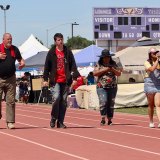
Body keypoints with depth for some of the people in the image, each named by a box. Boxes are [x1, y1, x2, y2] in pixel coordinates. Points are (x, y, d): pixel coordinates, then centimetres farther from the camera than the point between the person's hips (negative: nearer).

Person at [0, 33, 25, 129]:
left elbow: (20, 59, 22)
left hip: (11, 79, 2)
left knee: (11, 101, -1)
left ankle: (10, 122, 3)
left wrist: (22, 63, -1)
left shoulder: (14, 49, 10)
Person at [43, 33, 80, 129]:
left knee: (64, 101, 3)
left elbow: (73, 65, 8)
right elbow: (47, 66, 5)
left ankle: (60, 122, 10)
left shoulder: (68, 52, 8)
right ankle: (53, 119, 2)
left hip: (66, 81, 2)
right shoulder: (51, 53, 3)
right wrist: (45, 79, 0)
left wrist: (74, 77, 0)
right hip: (55, 81, -2)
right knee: (56, 98, -17)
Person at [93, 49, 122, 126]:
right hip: (101, 87, -3)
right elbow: (95, 73, -7)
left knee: (111, 104, 3)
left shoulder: (113, 64, 12)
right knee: (103, 102, -17)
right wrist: (104, 69, -11)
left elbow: (119, 73, 10)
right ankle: (103, 119, -12)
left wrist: (113, 69, -8)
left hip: (112, 87, 3)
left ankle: (109, 120, 10)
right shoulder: (98, 65, 5)